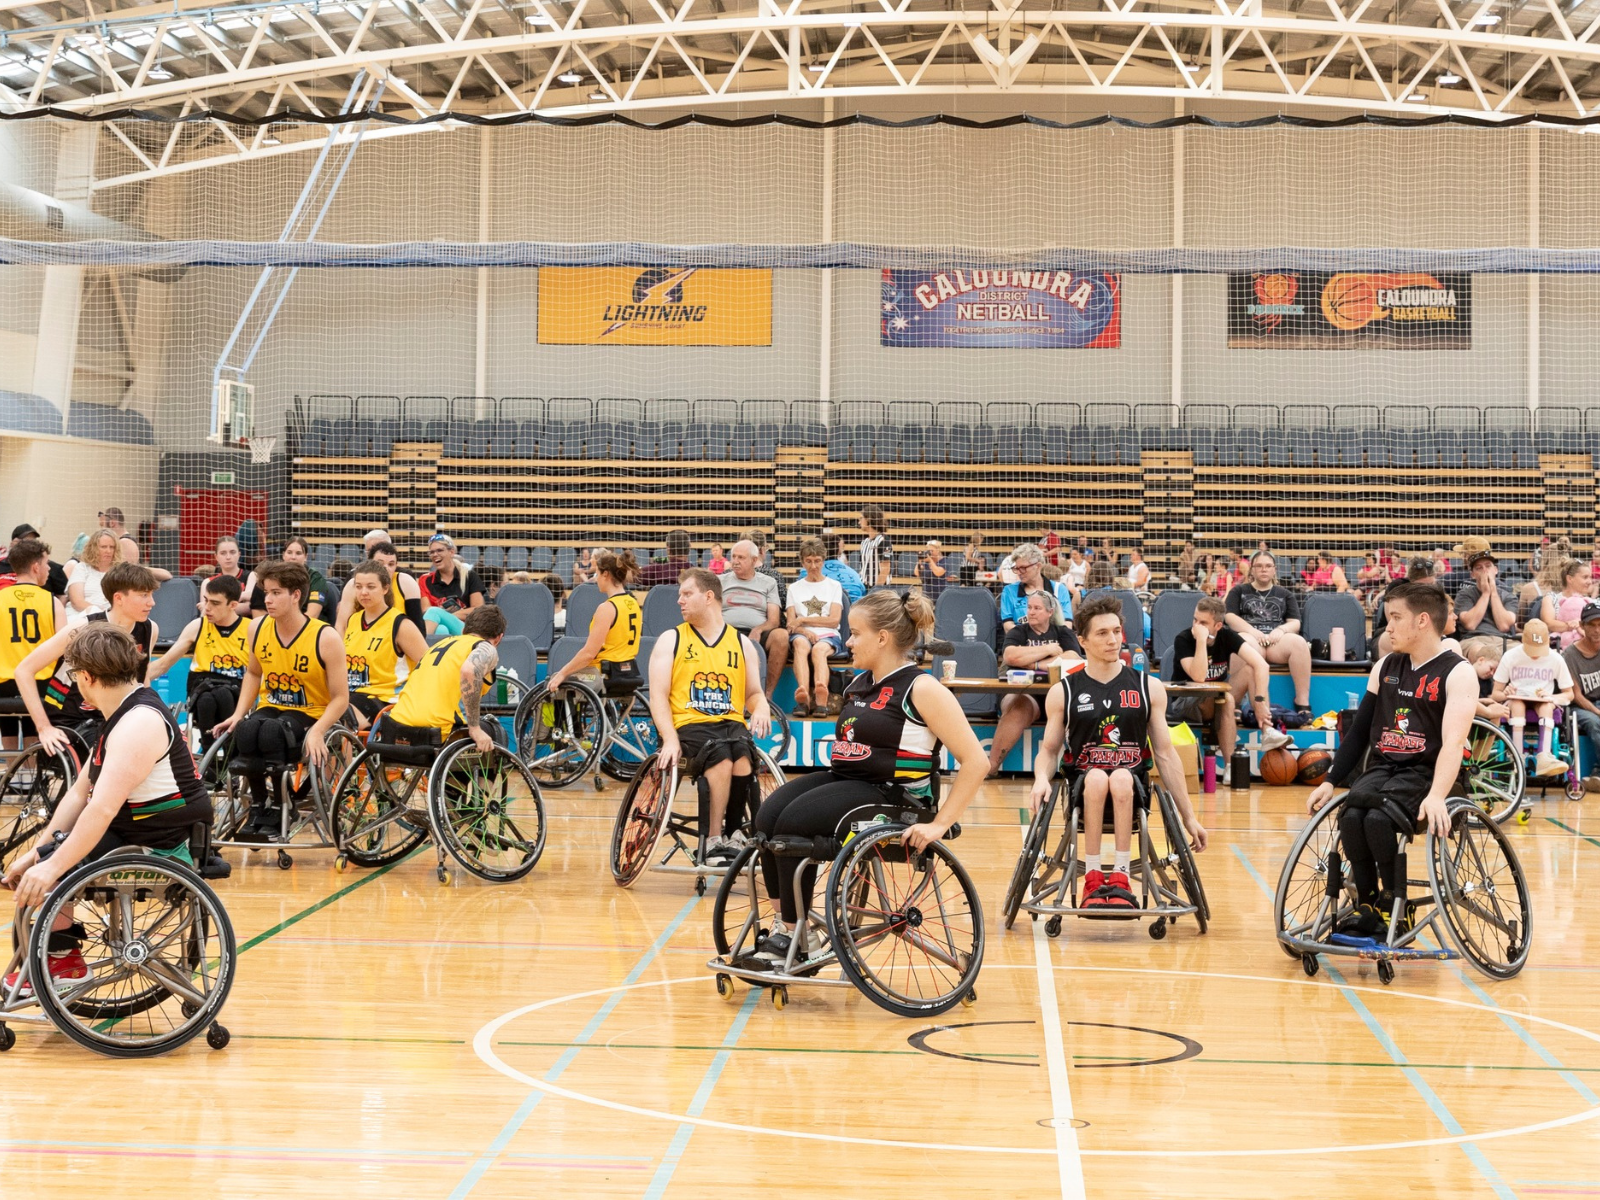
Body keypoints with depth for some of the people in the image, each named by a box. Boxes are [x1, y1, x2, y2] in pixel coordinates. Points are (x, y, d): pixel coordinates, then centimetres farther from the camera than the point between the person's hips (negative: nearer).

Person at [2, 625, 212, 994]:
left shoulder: (139, 723, -22)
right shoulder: (120, 717, 12)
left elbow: (102, 809, -31)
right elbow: (79, 793, 11)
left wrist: (51, 866, -33)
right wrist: (35, 853, 6)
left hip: (159, 852, -10)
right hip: (134, 836, 10)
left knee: (44, 873, -11)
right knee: (44, 858, 16)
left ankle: (64, 959, 4)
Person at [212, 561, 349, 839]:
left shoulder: (325, 638, -15)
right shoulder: (258, 628, 0)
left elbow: (340, 698, -11)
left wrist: (316, 732, -27)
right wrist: (238, 714, 4)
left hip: (309, 713, -4)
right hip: (269, 708, 4)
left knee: (272, 732, -37)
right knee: (246, 730, -33)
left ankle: (279, 807, -21)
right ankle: (258, 804, -18)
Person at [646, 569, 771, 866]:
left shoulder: (741, 643, 17)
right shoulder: (671, 640, 11)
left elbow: (754, 693, 21)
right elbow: (658, 696, 1)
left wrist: (760, 710, -5)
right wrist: (670, 740, -15)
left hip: (732, 723, 2)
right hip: (689, 723, -2)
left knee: (743, 754, -34)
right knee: (721, 755, -35)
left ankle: (731, 835, -22)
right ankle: (715, 840, -27)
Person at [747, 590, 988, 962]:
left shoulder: (921, 689, -12)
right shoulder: (860, 683, 14)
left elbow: (974, 760, -15)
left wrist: (939, 824, -18)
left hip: (889, 793, -8)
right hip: (841, 779, 8)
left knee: (794, 822, -27)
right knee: (768, 816, -18)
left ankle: (794, 935, -13)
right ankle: (782, 924, -11)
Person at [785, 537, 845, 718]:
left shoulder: (834, 586, 19)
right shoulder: (794, 588, 22)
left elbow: (834, 620, 6)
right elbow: (791, 623, 9)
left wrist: (803, 620, 1)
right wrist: (804, 630, -13)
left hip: (828, 636, -1)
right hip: (802, 635, 1)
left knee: (819, 649, -38)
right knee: (801, 644, -38)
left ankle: (820, 694, -69)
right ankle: (803, 693, -65)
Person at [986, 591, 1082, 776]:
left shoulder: (1063, 633, 17)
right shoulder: (1018, 632, 15)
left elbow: (1074, 660, -3)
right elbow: (1011, 656, -9)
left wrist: (1034, 664, -6)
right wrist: (1048, 650, -2)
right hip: (1022, 692, -1)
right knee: (1020, 707, -38)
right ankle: (991, 766, -40)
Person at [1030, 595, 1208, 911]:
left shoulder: (1149, 688, 8)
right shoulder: (1063, 692, 6)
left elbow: (1165, 754, 9)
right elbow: (1049, 750, 12)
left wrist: (1189, 817, 7)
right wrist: (1042, 778, -12)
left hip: (1133, 789, 0)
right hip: (1083, 790, 0)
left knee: (1120, 778, -35)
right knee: (1096, 777, -35)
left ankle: (1120, 879, -34)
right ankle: (1093, 880, -33)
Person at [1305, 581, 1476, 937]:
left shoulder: (1458, 673, -6)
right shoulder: (1386, 667, 14)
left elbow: (1453, 741, -20)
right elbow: (1359, 730, 17)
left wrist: (1437, 796, -35)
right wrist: (1330, 781, 7)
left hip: (1425, 773, -5)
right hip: (1382, 767, 5)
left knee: (1378, 817, -32)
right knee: (1350, 816, -27)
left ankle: (1394, 907, -10)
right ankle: (1366, 905, -9)